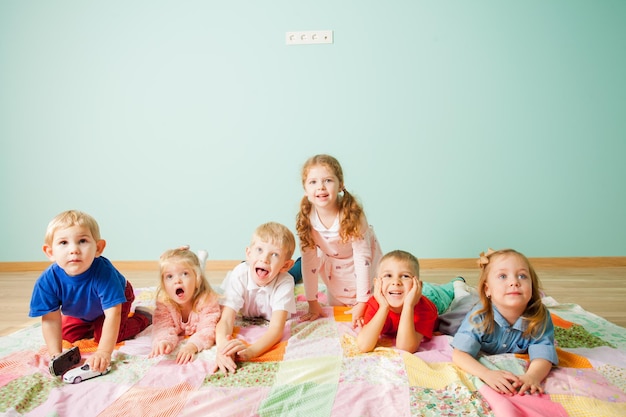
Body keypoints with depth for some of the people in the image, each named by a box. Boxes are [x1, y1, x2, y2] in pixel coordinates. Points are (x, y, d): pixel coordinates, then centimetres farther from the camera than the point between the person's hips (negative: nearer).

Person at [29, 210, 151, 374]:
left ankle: (142, 318, 9)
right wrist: (56, 355, -32)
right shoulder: (47, 281, -35)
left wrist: (104, 352, -51)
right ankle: (92, 324, 34)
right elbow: (50, 320, -24)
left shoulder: (103, 271, -46)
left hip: (117, 297, -4)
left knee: (104, 335, -16)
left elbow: (113, 313, -45)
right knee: (68, 334, 5)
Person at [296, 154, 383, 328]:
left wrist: (362, 303, -27)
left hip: (363, 270, -3)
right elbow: (308, 260, -18)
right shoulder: (306, 218, -24)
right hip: (334, 271, 3)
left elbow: (362, 258, -29)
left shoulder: (352, 214, -33)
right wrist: (313, 303, -15)